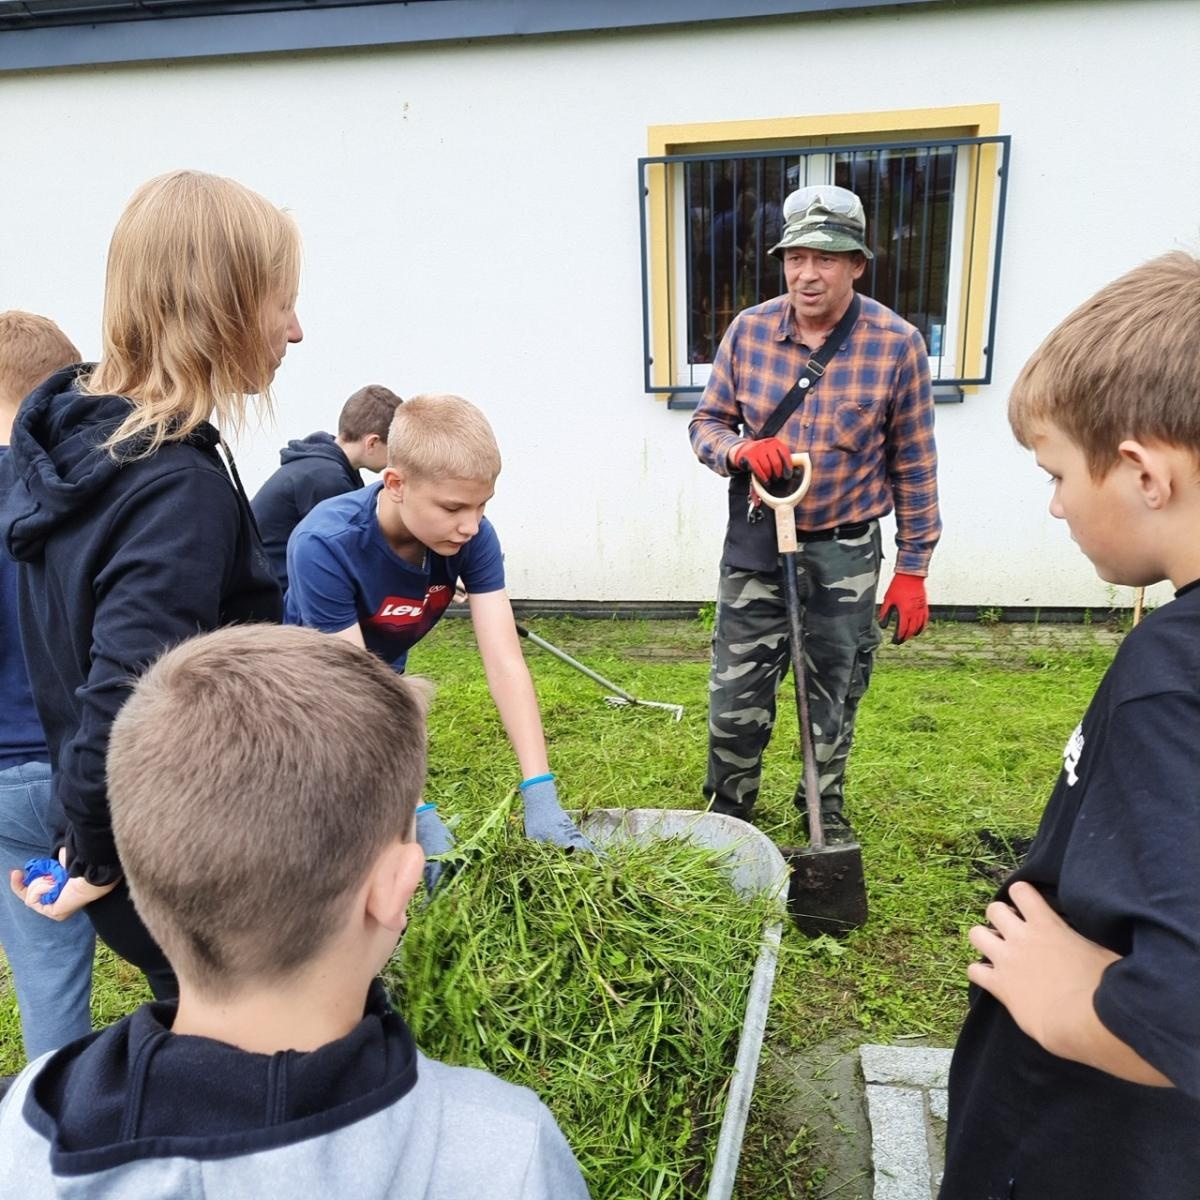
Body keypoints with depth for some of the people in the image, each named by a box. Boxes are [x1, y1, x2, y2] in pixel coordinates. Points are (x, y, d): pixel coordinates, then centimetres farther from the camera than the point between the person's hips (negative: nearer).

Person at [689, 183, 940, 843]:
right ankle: (727, 809, 29)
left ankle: (824, 808, 36)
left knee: (834, 694, 13)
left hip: (844, 550, -1)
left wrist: (913, 568, -3)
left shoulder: (897, 343, -9)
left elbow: (913, 465, -4)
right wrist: (741, 451, -19)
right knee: (736, 692, 7)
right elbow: (706, 422, 5)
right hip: (755, 541, 2)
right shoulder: (748, 330, -3)